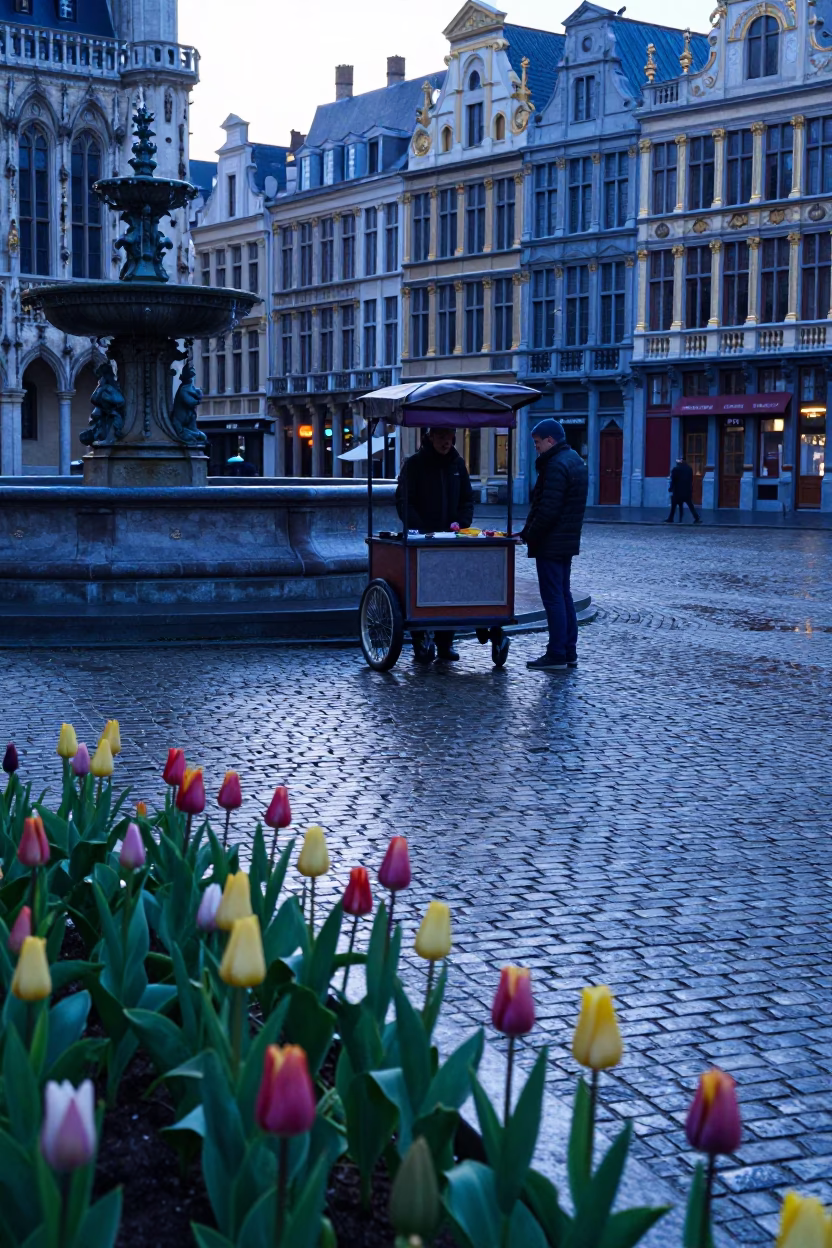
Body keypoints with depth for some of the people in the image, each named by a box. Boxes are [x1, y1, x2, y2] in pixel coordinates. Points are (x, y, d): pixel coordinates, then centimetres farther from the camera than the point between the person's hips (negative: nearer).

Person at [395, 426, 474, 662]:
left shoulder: (457, 463, 11)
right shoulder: (414, 463, -3)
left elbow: (467, 499, 15)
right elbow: (403, 501, -8)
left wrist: (461, 522, -3)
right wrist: (421, 529, -18)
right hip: (420, 539, -4)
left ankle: (445, 644, 8)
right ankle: (420, 644, 5)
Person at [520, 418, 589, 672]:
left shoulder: (556, 465, -18)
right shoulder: (575, 460, 14)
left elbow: (548, 509, -24)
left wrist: (529, 535, -13)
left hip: (550, 544, -10)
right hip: (568, 541, 10)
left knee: (553, 598, -6)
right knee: (564, 596, 15)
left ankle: (557, 655, -3)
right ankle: (569, 652, 20)